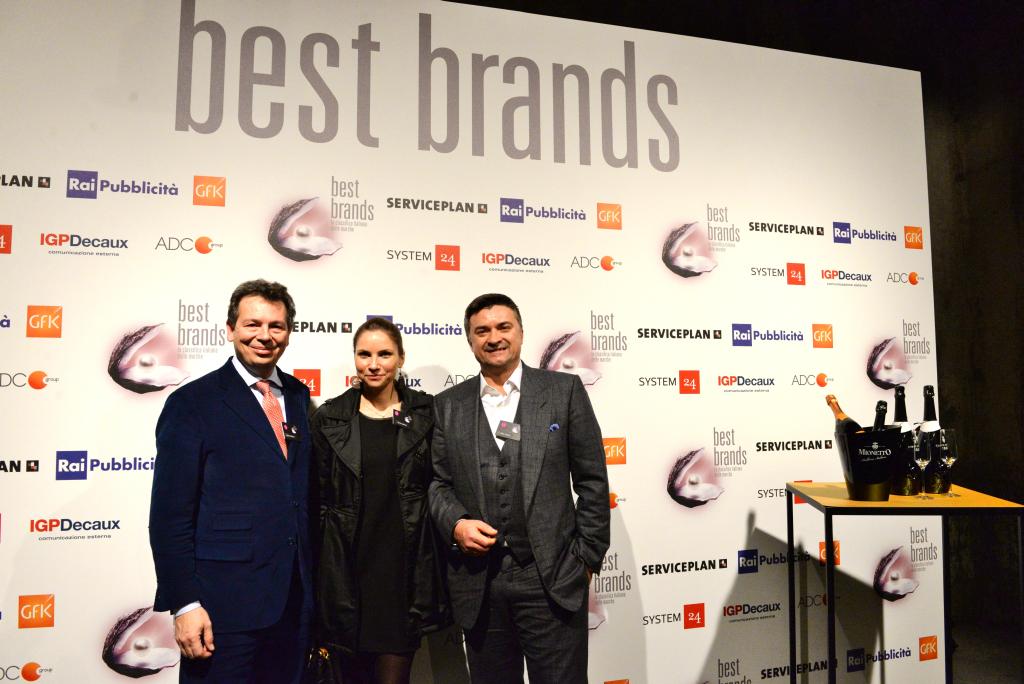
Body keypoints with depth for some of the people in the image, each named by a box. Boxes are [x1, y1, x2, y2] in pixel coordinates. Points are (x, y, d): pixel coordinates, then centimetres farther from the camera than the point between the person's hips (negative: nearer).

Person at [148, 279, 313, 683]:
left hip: (295, 601, 5)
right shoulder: (192, 403, -8)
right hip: (224, 604, -5)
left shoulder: (299, 396, 8)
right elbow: (170, 514, -10)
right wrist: (184, 604, -13)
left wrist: (313, 585, 11)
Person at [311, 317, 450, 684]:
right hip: (346, 571, 1)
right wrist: (314, 569, 4)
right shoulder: (329, 418, 2)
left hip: (404, 568, -1)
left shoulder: (426, 413, 1)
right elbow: (318, 498, 6)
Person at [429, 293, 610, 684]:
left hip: (553, 578, -2)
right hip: (477, 583, 2)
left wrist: (587, 558, -1)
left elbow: (592, 480, 1)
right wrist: (455, 524, -9)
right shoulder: (448, 405, 8)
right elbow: (437, 482, 10)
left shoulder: (564, 390, 1)